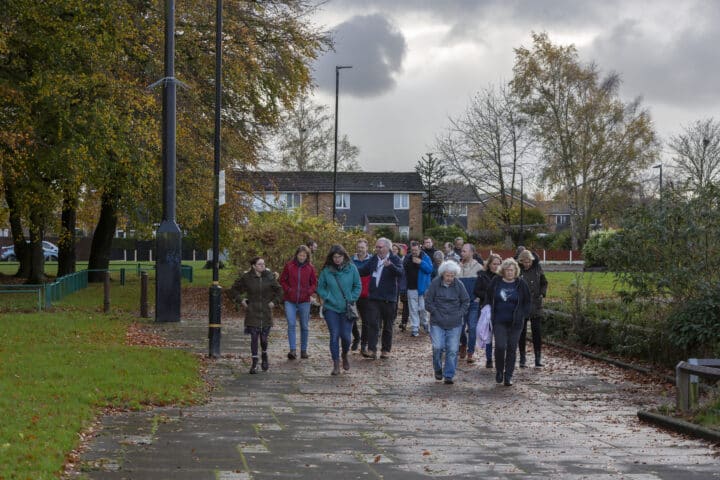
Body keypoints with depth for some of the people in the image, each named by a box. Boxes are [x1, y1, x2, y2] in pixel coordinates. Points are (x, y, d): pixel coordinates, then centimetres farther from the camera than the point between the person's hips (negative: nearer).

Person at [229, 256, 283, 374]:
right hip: (252, 312, -1)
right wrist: (241, 301, 0)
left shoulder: (269, 277, -1)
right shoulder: (246, 278, -4)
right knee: (254, 338, -3)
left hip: (266, 312, 1)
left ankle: (265, 355, 33)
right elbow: (233, 290, 8)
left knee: (264, 338, 2)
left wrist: (274, 302, 2)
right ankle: (254, 363, 5)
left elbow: (279, 291, 11)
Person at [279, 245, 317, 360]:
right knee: (291, 324, -13)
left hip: (304, 301, 1)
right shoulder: (289, 266, 0)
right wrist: (288, 290, -7)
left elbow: (314, 283, 10)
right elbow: (282, 281, 7)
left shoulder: (310, 268, 2)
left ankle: (303, 350, 20)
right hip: (290, 301, -1)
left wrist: (309, 292, -7)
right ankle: (293, 350, -13)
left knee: (304, 326, 8)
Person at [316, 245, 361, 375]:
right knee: (334, 336, -3)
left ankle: (344, 356, 30)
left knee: (345, 336, -2)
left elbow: (357, 286, 6)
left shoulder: (351, 268, -2)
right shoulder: (326, 270, -2)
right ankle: (336, 365, 4)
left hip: (347, 309, 0)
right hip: (331, 308, 0)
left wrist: (351, 299, -5)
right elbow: (320, 287, 7)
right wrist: (327, 297, -7)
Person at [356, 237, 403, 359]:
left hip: (388, 298, -3)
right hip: (373, 297, 3)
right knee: (373, 323, -8)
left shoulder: (394, 259, -6)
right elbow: (363, 271, 23)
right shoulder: (373, 259, 9)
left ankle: (386, 350, 19)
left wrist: (390, 265, -41)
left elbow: (400, 272, -23)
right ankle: (372, 350, -12)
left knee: (387, 326, 9)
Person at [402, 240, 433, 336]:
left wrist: (421, 262, -21)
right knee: (413, 309, 2)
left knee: (422, 308, 1)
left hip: (422, 287, -2)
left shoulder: (425, 257, -2)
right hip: (411, 288, 2)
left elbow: (430, 269, -10)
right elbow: (403, 271, 12)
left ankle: (425, 323, 24)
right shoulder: (407, 258, 6)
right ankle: (414, 328, 5)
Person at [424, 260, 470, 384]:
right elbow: (428, 302, -1)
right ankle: (438, 369, 16)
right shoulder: (435, 283, -6)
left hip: (454, 324, 1)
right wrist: (436, 314, -7)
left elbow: (466, 301, 9)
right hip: (437, 323, -1)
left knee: (452, 350, -1)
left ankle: (449, 375, 9)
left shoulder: (459, 285, -1)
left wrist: (459, 314, -1)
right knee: (437, 347, -10)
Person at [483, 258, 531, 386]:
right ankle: (499, 371, 11)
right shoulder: (496, 282, 2)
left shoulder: (521, 284, 0)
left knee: (512, 349, 3)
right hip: (499, 321, 0)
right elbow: (488, 297, 14)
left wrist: (522, 314, -2)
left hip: (515, 323, 0)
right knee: (500, 346, -12)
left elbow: (528, 301, 8)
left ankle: (508, 376, 12)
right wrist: (490, 312, 4)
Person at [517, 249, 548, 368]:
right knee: (522, 331, 5)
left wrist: (542, 293, 0)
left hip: (535, 305, 1)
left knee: (536, 330, -2)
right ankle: (522, 357, 14)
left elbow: (544, 283, 14)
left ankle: (538, 358, 3)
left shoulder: (537, 268, 2)